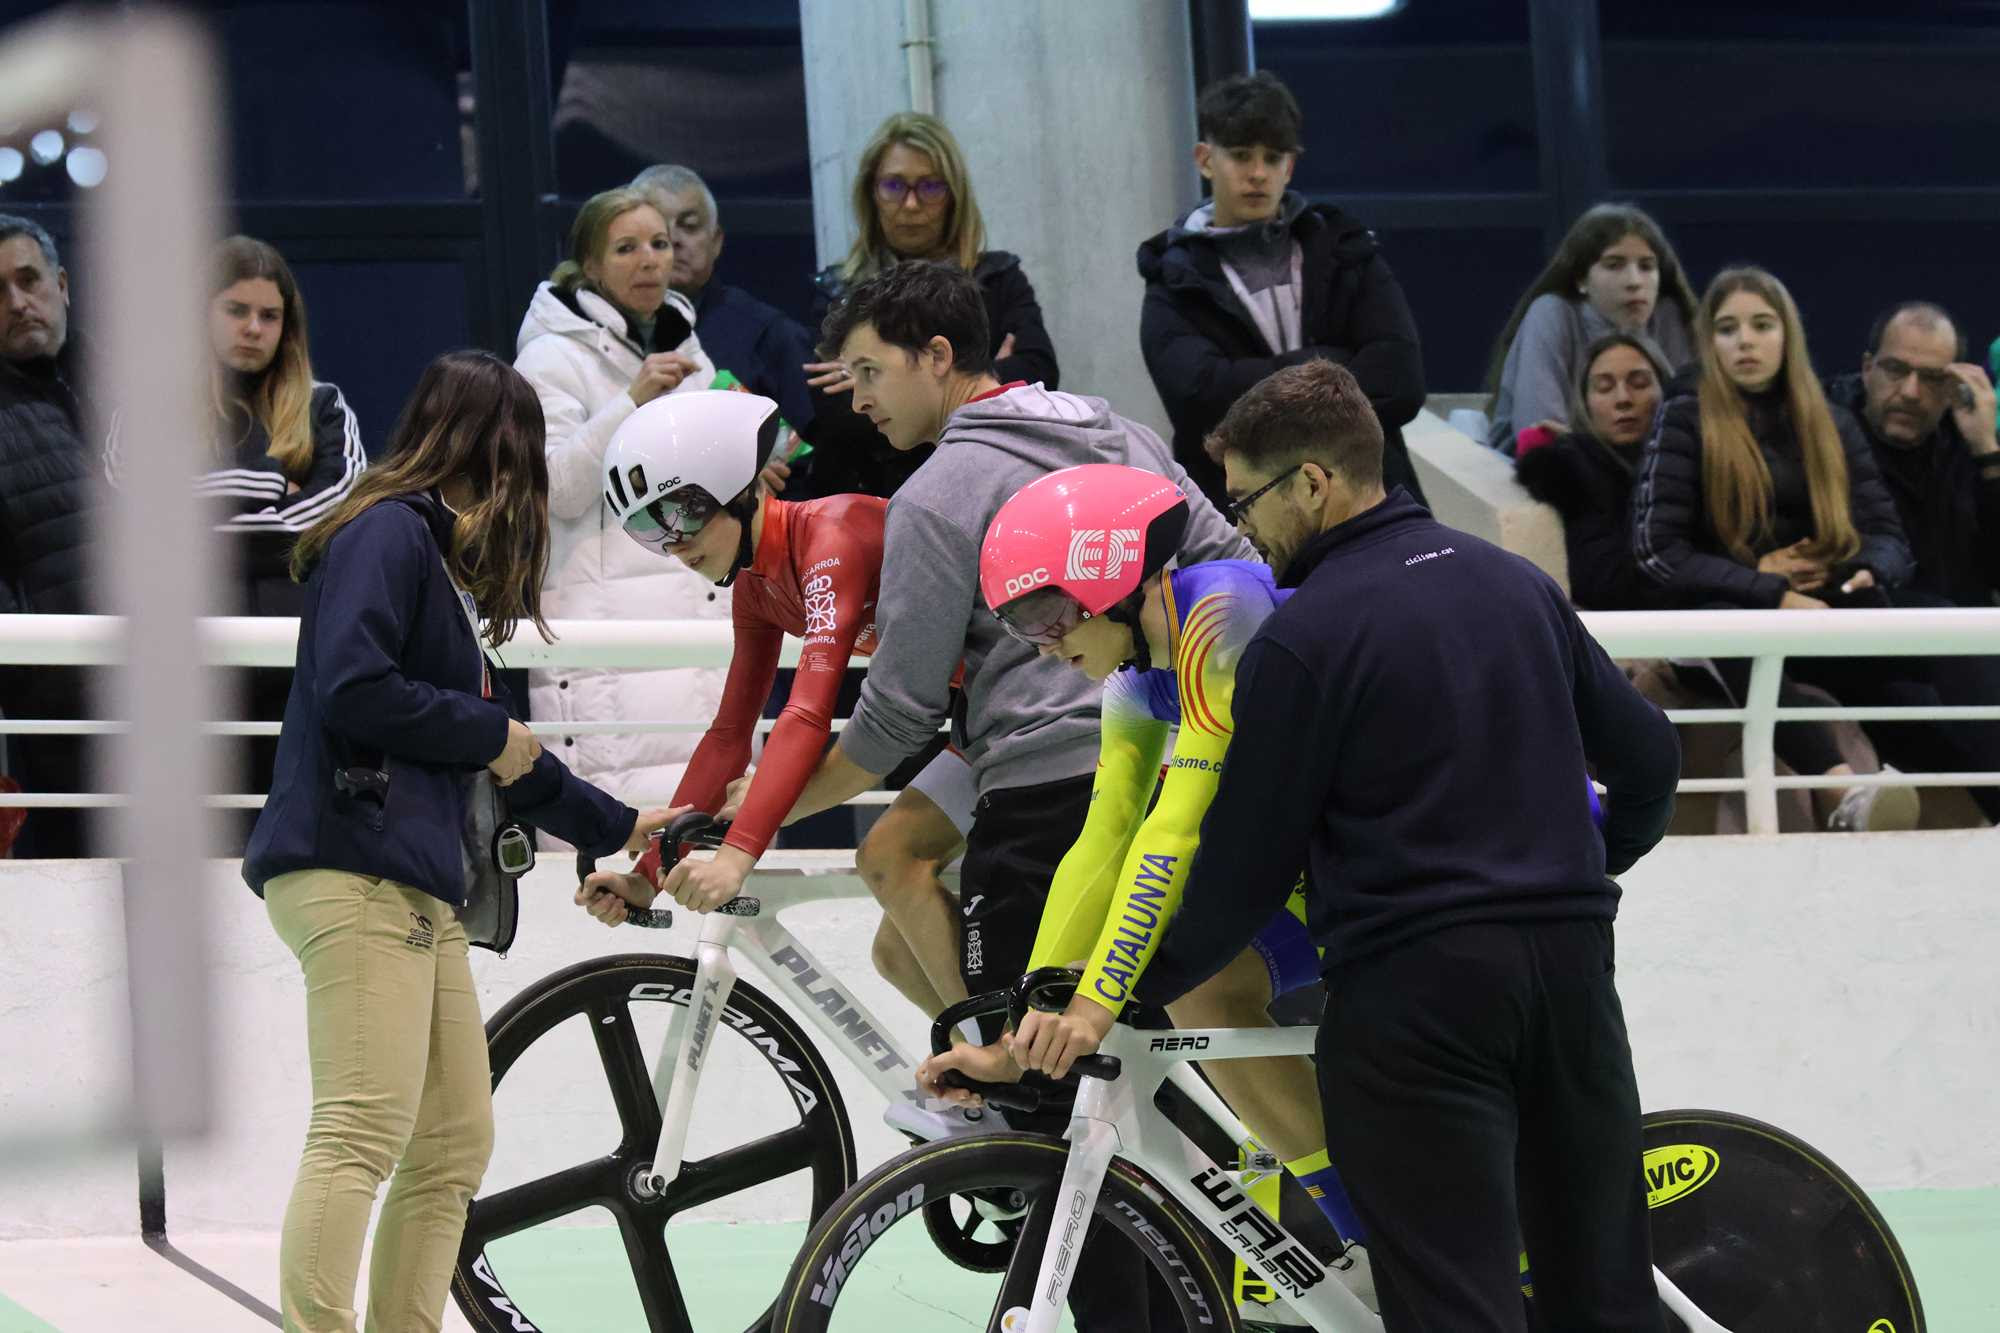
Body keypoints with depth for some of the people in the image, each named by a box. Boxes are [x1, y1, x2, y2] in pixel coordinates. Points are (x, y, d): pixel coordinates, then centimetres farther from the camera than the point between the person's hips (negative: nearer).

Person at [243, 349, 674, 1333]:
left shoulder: (444, 554, 23)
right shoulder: (388, 532, -6)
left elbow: (491, 758, 31)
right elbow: (352, 690, -20)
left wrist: (615, 826, 38)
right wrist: (491, 734, -7)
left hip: (417, 890, 10)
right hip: (353, 873, -10)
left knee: (455, 1143, 9)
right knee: (363, 1135, -18)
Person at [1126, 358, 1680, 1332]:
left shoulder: (1303, 636, -9)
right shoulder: (1516, 584, 11)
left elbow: (1248, 862, -6)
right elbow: (1647, 754, 18)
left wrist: (1134, 991, 6)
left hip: (1414, 985, -7)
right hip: (1570, 960, 7)